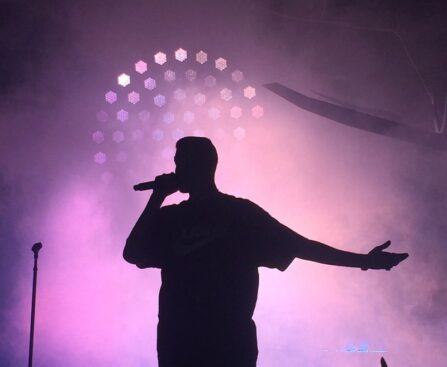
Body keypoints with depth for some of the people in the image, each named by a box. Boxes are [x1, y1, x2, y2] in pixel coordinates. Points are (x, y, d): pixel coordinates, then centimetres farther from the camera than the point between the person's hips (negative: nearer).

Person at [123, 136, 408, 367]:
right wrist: (158, 198, -3)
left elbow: (299, 246, 0)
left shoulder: (241, 212, 2)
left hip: (231, 343, -3)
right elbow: (133, 254, -1)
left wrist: (362, 260, -5)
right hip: (179, 344, 3)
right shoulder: (169, 218, 11)